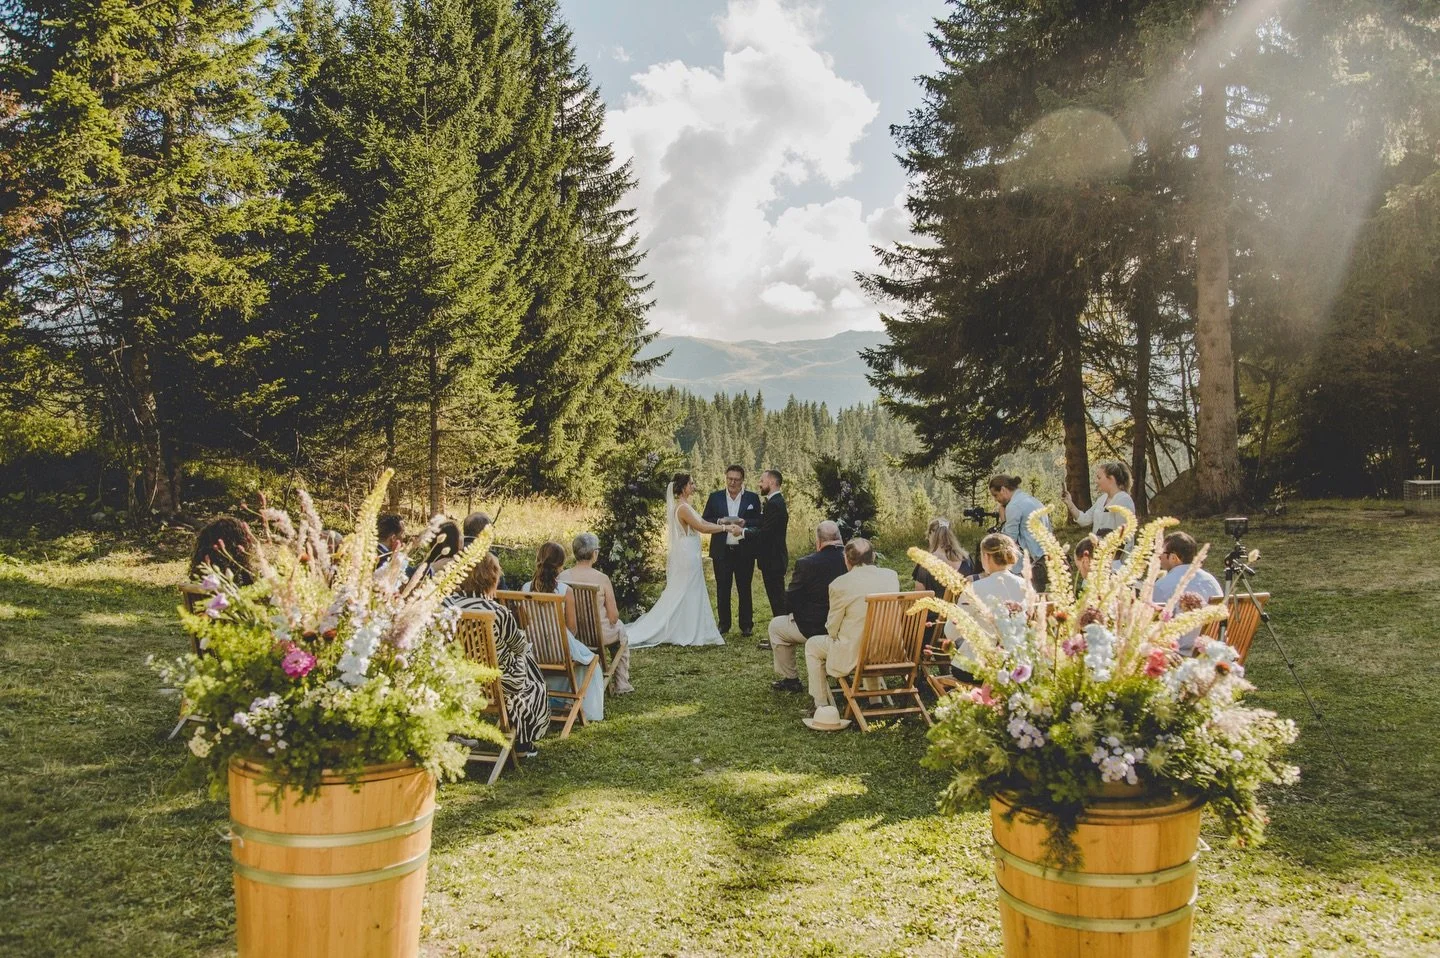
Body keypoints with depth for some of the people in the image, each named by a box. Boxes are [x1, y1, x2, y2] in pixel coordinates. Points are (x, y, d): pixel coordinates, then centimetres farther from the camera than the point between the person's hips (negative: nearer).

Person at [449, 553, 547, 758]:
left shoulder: (449, 604, -13)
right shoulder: (497, 612, -27)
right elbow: (520, 645, -10)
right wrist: (523, 636, 14)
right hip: (496, 685, -5)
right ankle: (522, 744, 34)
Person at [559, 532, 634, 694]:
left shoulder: (562, 577, -12)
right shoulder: (602, 579, -21)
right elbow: (614, 617, -15)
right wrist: (612, 620, 8)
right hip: (599, 635, -4)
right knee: (620, 629, 32)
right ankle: (622, 685, 37)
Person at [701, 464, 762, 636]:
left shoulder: (752, 498, 4)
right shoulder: (715, 497, 6)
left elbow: (760, 522, 1)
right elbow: (705, 520, 5)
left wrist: (744, 523, -17)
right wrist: (719, 521, -14)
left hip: (744, 551, -1)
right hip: (721, 551, 1)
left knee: (745, 590, 6)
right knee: (722, 590, 7)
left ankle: (747, 625, 13)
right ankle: (724, 624, 17)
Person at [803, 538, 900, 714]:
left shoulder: (840, 584, -15)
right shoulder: (891, 576, -1)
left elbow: (832, 629, -7)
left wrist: (832, 629, 17)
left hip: (853, 655, -5)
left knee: (812, 645, 21)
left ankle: (822, 705, 24)